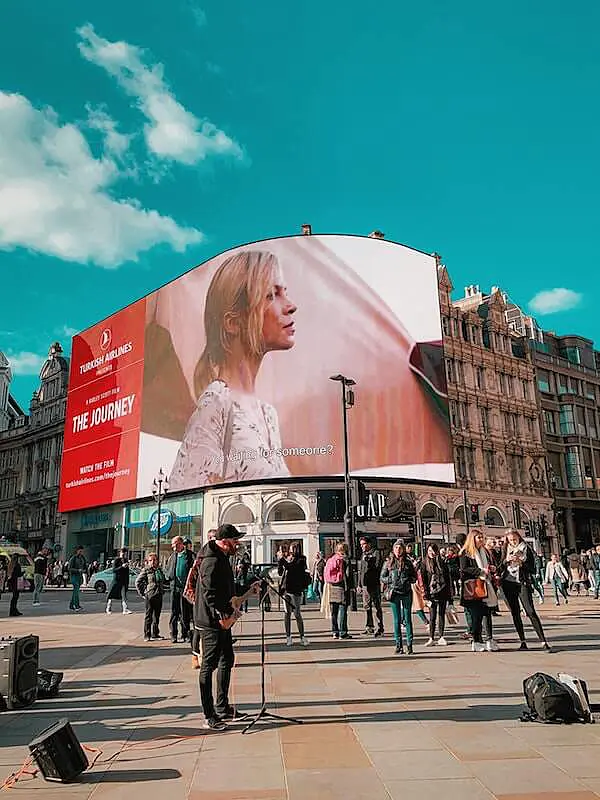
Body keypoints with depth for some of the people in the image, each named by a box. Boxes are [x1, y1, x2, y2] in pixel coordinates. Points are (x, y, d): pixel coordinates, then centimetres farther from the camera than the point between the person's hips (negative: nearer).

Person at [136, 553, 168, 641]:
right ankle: (147, 635, 7)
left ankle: (155, 634, 22)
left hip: (159, 595, 6)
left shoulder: (159, 570, 11)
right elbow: (138, 582, -7)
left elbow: (164, 581, 24)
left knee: (157, 615, 12)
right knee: (148, 616, 1)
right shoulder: (146, 570, -5)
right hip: (149, 595, -6)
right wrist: (142, 593, -8)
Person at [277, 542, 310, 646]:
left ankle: (302, 636, 8)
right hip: (285, 589, 5)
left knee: (297, 614, -2)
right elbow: (280, 572, 11)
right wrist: (280, 560, 1)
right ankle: (288, 636, 14)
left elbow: (291, 567, -20)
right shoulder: (288, 558, 11)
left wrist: (282, 558, -12)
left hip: (295, 590, -5)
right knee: (287, 613, 7)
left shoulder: (301, 560, -4)